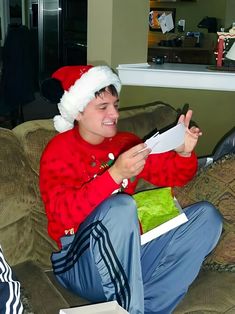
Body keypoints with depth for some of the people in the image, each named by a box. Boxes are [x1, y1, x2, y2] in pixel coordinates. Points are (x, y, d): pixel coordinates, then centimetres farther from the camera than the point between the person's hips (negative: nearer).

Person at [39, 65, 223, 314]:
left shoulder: (125, 142, 12)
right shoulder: (59, 150, -4)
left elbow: (172, 175, 14)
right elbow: (63, 214, -20)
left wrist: (184, 153, -8)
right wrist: (115, 175, -31)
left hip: (130, 253, 7)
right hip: (81, 264, -6)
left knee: (207, 215, -7)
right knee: (121, 205, -34)